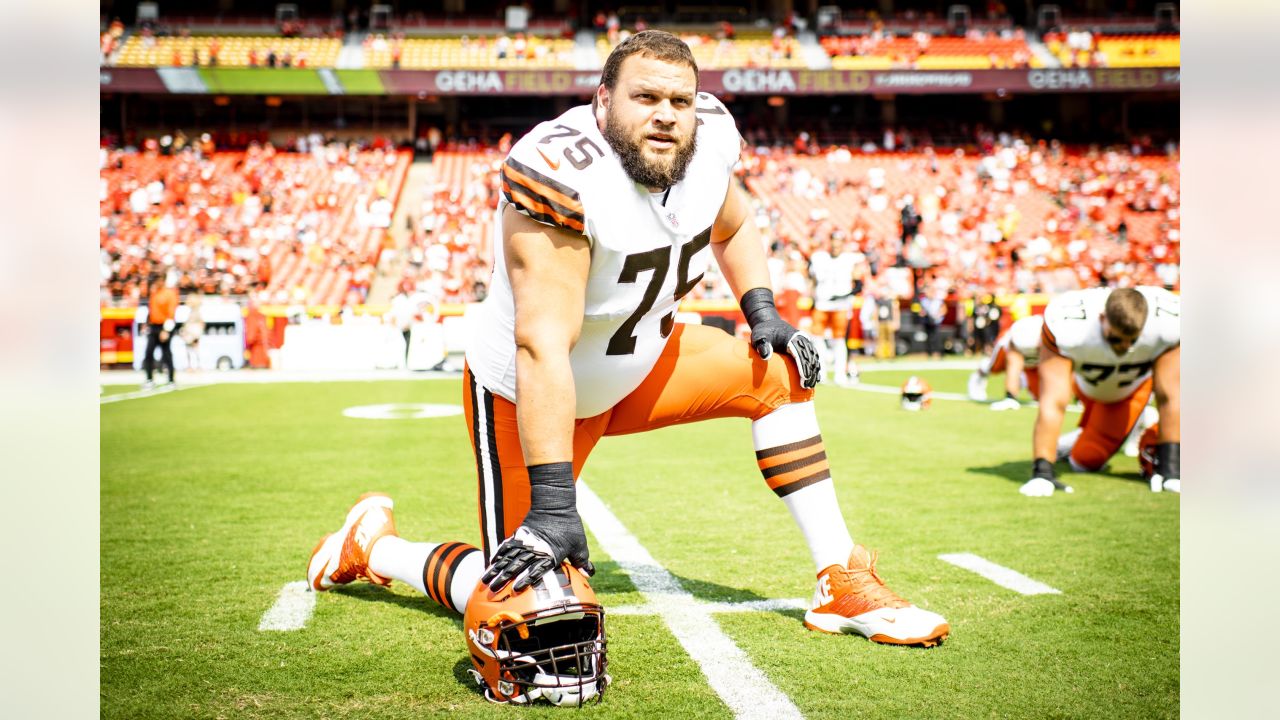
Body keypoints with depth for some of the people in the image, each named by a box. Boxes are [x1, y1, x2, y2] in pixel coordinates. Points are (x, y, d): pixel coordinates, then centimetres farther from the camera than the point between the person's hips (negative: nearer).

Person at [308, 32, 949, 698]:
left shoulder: (707, 141, -11)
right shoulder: (562, 175, -33)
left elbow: (732, 228, 15)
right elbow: (543, 349, -38)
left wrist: (762, 313, -2)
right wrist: (552, 504, -41)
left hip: (638, 366, 7)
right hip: (530, 392, -7)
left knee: (779, 373, -1)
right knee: (524, 592, -7)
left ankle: (842, 583, 6)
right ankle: (371, 545, 20)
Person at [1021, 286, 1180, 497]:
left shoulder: (1167, 324, -41)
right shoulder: (1067, 325, -45)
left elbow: (1169, 398, -31)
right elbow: (1053, 404, -45)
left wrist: (1170, 469, -32)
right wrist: (1042, 473, -48)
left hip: (1135, 385, 0)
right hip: (1087, 384, 0)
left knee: (1086, 462, -1)